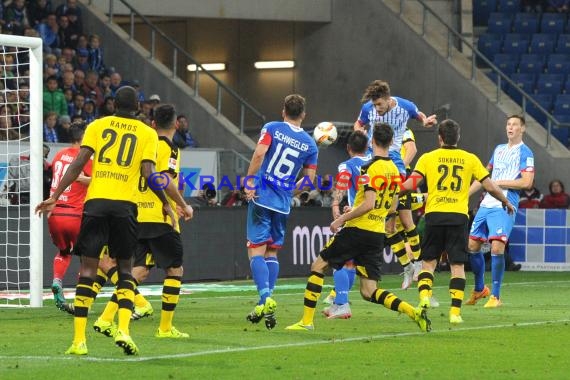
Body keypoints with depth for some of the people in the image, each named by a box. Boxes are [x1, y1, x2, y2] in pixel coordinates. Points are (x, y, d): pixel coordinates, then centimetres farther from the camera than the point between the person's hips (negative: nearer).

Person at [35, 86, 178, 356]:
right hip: (125, 204, 0)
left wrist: (55, 196, 2)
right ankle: (123, 330, -6)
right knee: (125, 268, 14)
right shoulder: (147, 133, 8)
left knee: (88, 269, 4)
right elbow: (148, 173, -3)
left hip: (96, 202, 0)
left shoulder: (97, 126, 9)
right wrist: (166, 204, 10)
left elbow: (78, 163, 0)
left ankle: (79, 340, -2)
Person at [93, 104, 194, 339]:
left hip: (137, 216, 6)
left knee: (140, 270, 8)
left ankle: (106, 318, -6)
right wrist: (184, 206, -11)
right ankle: (165, 328, 6)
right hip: (160, 218, -6)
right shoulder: (169, 148, -7)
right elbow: (165, 180, -19)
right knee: (175, 269, 8)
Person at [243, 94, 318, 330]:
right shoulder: (310, 144, 8)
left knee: (256, 250, -3)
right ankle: (267, 303, 8)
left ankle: (265, 299, -20)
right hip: (283, 204, 3)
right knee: (272, 252, 15)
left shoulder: (271, 129, 0)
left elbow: (259, 153, -16)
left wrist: (249, 182, -10)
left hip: (261, 197, -3)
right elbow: (309, 179, 9)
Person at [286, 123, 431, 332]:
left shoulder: (370, 168, -12)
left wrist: (341, 219, -12)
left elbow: (368, 203, -20)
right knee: (369, 292, 7)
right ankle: (414, 312, -10)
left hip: (358, 229, -7)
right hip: (378, 234, 7)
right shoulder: (394, 170, 11)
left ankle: (307, 321, 6)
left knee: (318, 266, 9)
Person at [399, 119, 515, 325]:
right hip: (459, 216, 0)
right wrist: (506, 202, 26)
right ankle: (455, 311, -4)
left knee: (428, 261, 11)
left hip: (435, 215, 0)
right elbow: (490, 187, 9)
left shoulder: (428, 158, 4)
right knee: (457, 265, 3)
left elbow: (410, 184, -6)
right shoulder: (470, 159, 7)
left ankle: (424, 296, -11)